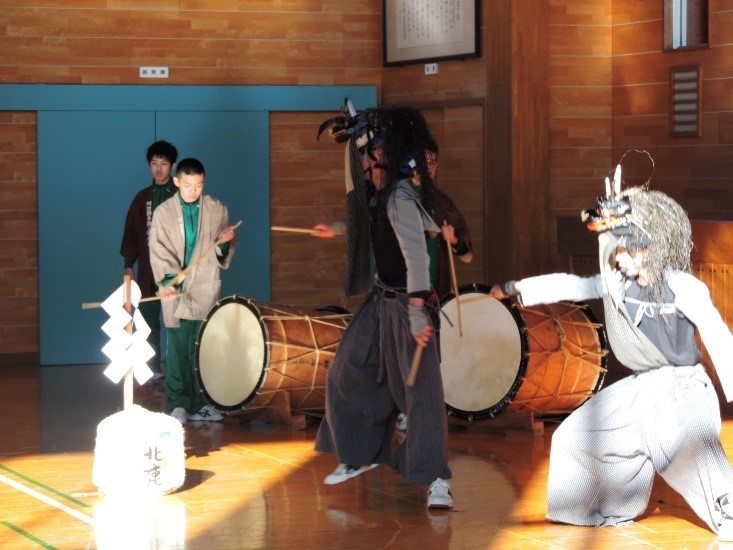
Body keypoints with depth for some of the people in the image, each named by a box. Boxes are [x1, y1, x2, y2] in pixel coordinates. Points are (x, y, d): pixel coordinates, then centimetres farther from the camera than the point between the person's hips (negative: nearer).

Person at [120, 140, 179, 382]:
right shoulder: (142, 198, 12)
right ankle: (154, 370, 10)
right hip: (148, 271, 3)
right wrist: (129, 265, 6)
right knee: (148, 321, 3)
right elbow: (131, 232, 12)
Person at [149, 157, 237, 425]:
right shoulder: (163, 212, 2)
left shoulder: (217, 209, 5)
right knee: (178, 348, -1)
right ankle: (178, 404, 5)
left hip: (205, 289, 0)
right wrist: (170, 281, -18)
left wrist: (224, 243, -13)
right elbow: (159, 252, -4)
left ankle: (199, 404, 3)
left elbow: (225, 252, 10)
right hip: (176, 291, 0)